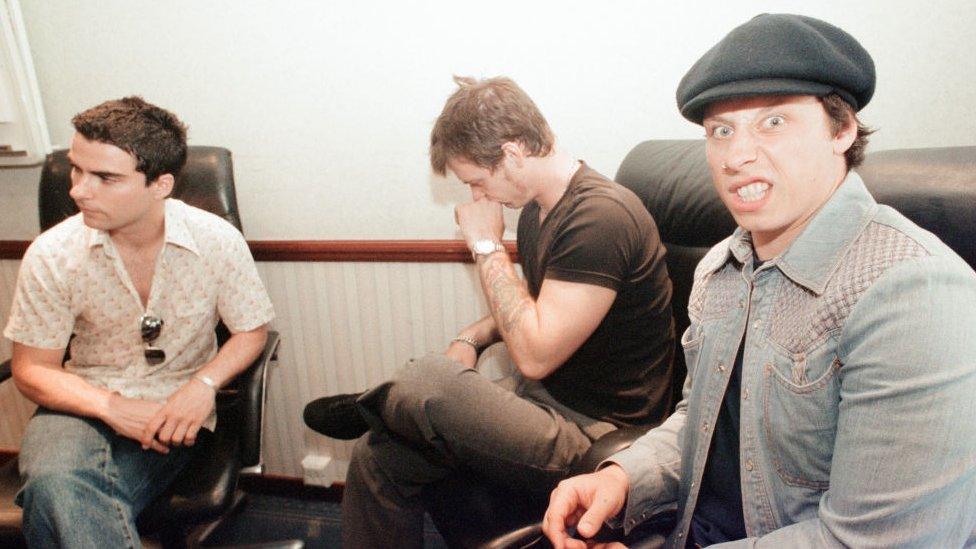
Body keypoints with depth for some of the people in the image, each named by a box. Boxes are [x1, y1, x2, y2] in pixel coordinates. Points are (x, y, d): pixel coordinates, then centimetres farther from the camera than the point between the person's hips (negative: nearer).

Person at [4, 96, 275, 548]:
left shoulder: (217, 241, -10)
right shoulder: (51, 255, -8)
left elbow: (251, 330, 2)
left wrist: (204, 383, -16)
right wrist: (111, 407, -16)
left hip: (172, 410, -1)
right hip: (85, 403, 2)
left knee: (70, 506, -26)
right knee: (53, 481, -32)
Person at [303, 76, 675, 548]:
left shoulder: (600, 217, -23)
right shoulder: (536, 208, 6)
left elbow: (535, 354, -24)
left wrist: (487, 245, -17)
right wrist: (472, 337, 2)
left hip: (595, 433, -8)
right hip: (541, 396, 9)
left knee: (426, 382, -28)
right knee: (378, 457, -2)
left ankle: (369, 410, 7)